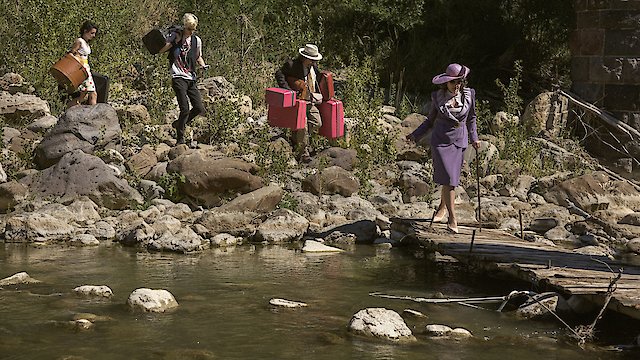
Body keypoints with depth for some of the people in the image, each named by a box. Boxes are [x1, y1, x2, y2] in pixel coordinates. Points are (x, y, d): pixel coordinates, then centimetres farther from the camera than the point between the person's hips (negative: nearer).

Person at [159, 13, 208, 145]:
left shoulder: (196, 40, 11)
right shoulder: (175, 36, -2)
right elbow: (161, 50, -7)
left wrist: (203, 65, 5)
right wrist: (173, 41, -19)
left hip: (191, 79, 5)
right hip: (178, 78, -5)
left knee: (199, 109, -2)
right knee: (185, 109, -14)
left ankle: (179, 124, 22)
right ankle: (180, 139, -3)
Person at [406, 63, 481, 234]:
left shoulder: (469, 95, 1)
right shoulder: (438, 97, -2)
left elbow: (471, 119, 15)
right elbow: (430, 120, 10)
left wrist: (474, 138, 9)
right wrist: (415, 135, 2)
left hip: (459, 142, 2)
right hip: (441, 141, -2)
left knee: (450, 178, 6)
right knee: (449, 178, -12)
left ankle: (442, 207, 33)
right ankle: (452, 218, -10)